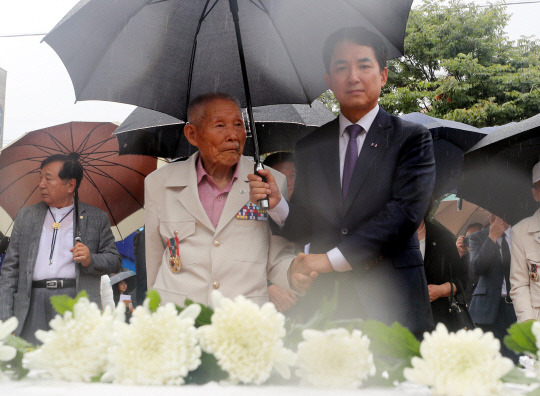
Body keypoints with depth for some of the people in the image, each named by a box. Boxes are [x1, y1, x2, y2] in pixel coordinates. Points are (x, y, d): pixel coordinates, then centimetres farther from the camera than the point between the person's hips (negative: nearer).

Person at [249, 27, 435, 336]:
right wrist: (277, 204, -9)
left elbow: (405, 212, -11)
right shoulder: (309, 148, 14)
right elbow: (303, 231, 13)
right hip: (324, 300, 3)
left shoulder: (412, 139, 2)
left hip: (390, 302, -2)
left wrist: (333, 258, -13)